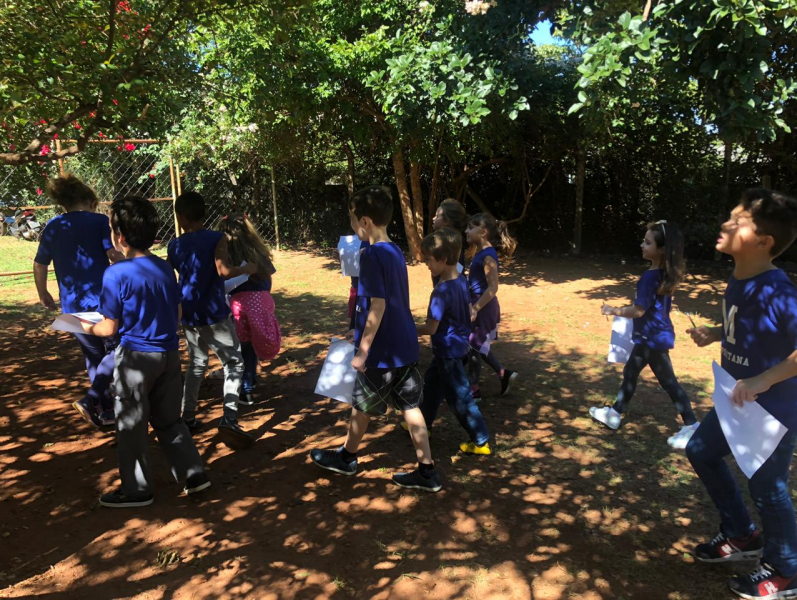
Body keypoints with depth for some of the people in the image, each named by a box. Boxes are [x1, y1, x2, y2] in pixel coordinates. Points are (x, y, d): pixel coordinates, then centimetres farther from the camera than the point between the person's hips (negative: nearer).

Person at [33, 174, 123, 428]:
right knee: (116, 349, 11)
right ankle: (90, 399, -7)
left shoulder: (52, 227, 9)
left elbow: (39, 265, 12)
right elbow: (114, 255, -14)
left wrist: (43, 294, 26)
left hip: (72, 305, 5)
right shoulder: (99, 220, -4)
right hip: (102, 299, -5)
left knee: (93, 356, 18)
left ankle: (106, 410, 23)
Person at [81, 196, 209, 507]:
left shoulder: (116, 274, -16)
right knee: (169, 420, 19)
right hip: (169, 353, 6)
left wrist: (89, 328, 9)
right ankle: (194, 474, 21)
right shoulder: (165, 268, 2)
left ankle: (136, 490, 24)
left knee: (131, 425, 11)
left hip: (136, 356, -6)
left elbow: (110, 328, -10)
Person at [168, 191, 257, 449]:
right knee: (234, 364, 3)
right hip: (214, 315, -5)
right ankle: (229, 421, -9)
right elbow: (224, 270, -24)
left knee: (197, 364, 21)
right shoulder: (217, 238, -11)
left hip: (188, 315, 6)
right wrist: (248, 269, -9)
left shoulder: (175, 245, 5)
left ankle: (188, 418, 24)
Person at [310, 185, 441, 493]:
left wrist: (362, 350, -18)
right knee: (410, 407, 12)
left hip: (381, 351, -7)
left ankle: (347, 457, 35)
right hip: (404, 346, 8)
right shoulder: (395, 251, 8)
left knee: (362, 405, 13)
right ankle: (427, 471, 17)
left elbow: (377, 306, -24)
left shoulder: (372, 254, -19)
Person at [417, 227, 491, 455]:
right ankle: (422, 424, 40)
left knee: (460, 397, 3)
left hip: (448, 352, -10)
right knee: (431, 384, 24)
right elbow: (468, 312, 12)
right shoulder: (462, 281, 0)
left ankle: (481, 442, 14)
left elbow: (431, 328, -24)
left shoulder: (442, 290, -26)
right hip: (459, 346, 10)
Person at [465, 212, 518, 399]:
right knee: (478, 345, 19)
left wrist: (475, 309, -25)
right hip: (479, 305, 9)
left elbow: (493, 287, -24)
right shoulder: (481, 252, 7)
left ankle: (473, 389, 18)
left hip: (483, 307, -9)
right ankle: (504, 374, 29)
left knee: (473, 346, 4)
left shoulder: (488, 256, -20)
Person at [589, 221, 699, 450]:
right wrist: (627, 306, 20)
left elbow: (638, 311, -23)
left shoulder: (650, 276, -25)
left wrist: (613, 310, -12)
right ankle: (615, 413, 30)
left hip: (654, 338, -10)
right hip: (649, 336, 10)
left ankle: (691, 426, 14)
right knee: (630, 373, 18)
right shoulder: (664, 274, 4)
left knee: (668, 381, 2)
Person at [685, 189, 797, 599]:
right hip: (738, 401, 9)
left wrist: (763, 380, -35)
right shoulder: (737, 281, -1)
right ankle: (742, 536, 38)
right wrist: (712, 334, 2)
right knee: (701, 450, 19)